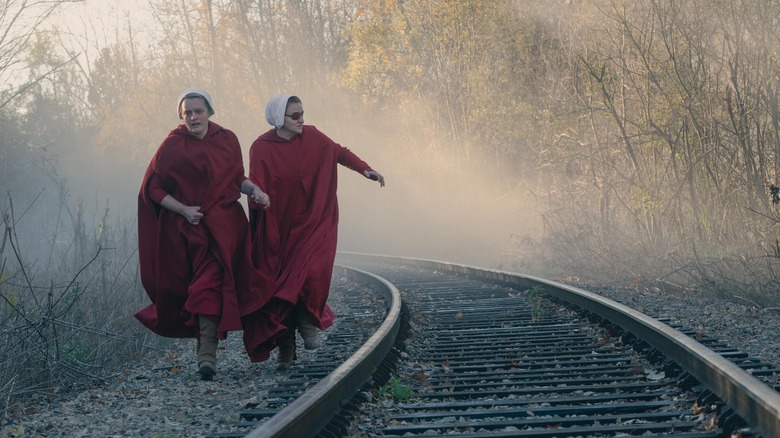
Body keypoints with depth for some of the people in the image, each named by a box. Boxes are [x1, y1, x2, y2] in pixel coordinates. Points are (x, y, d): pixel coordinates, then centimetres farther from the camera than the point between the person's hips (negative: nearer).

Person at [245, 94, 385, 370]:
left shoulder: (312, 137, -2)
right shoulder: (262, 148, -9)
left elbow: (339, 152, 12)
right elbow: (256, 187, -14)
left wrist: (365, 170, -2)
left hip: (314, 221, 1)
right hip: (280, 228, -1)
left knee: (311, 273, -21)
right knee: (279, 285, 0)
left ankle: (308, 322, 5)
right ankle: (285, 350, 9)